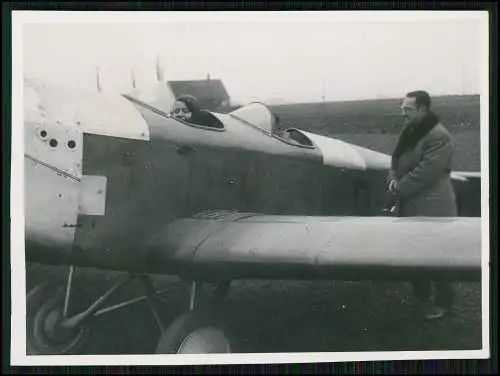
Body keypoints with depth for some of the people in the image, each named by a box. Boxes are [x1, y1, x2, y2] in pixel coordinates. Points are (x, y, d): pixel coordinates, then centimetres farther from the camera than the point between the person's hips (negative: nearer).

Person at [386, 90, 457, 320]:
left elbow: (425, 172, -22)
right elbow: (397, 160, 18)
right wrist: (393, 179, -2)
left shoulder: (438, 137, -17)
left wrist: (400, 188, -15)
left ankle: (442, 302, 16)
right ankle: (422, 296, 30)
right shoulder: (410, 133, 12)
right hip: (410, 207, 9)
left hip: (431, 208, -9)